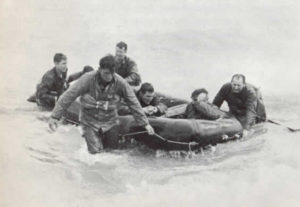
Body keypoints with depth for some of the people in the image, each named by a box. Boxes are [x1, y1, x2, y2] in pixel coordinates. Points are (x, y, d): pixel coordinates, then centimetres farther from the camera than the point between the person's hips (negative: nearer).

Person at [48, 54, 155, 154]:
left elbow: (134, 103, -9)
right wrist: (55, 116, -20)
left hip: (110, 122, 2)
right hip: (90, 122, -2)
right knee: (95, 151, -9)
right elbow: (68, 96, -18)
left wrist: (145, 123, -10)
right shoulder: (88, 79, -22)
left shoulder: (120, 82, -17)